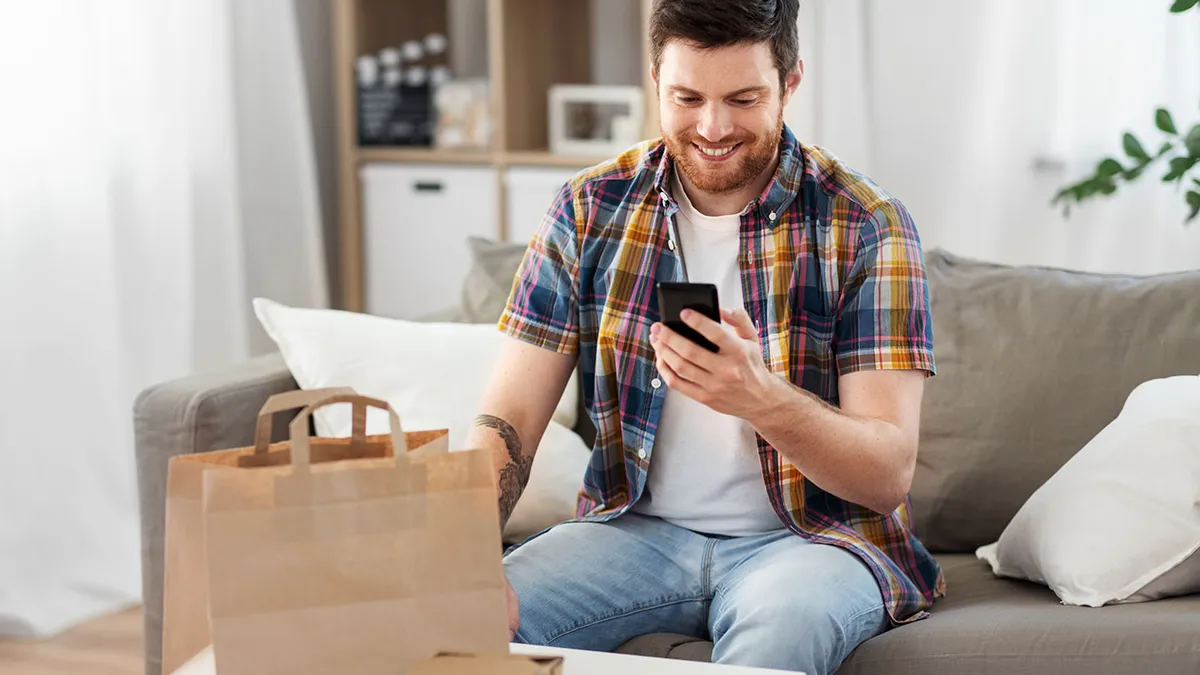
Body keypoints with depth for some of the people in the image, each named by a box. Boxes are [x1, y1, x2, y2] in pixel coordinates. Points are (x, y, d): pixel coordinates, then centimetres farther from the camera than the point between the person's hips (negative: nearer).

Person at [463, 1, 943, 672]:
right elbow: (508, 417, -2)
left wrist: (763, 400, -34)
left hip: (815, 535, -2)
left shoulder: (865, 226, -8)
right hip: (638, 527, 2)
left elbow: (890, 473, -14)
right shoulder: (591, 211, 0)